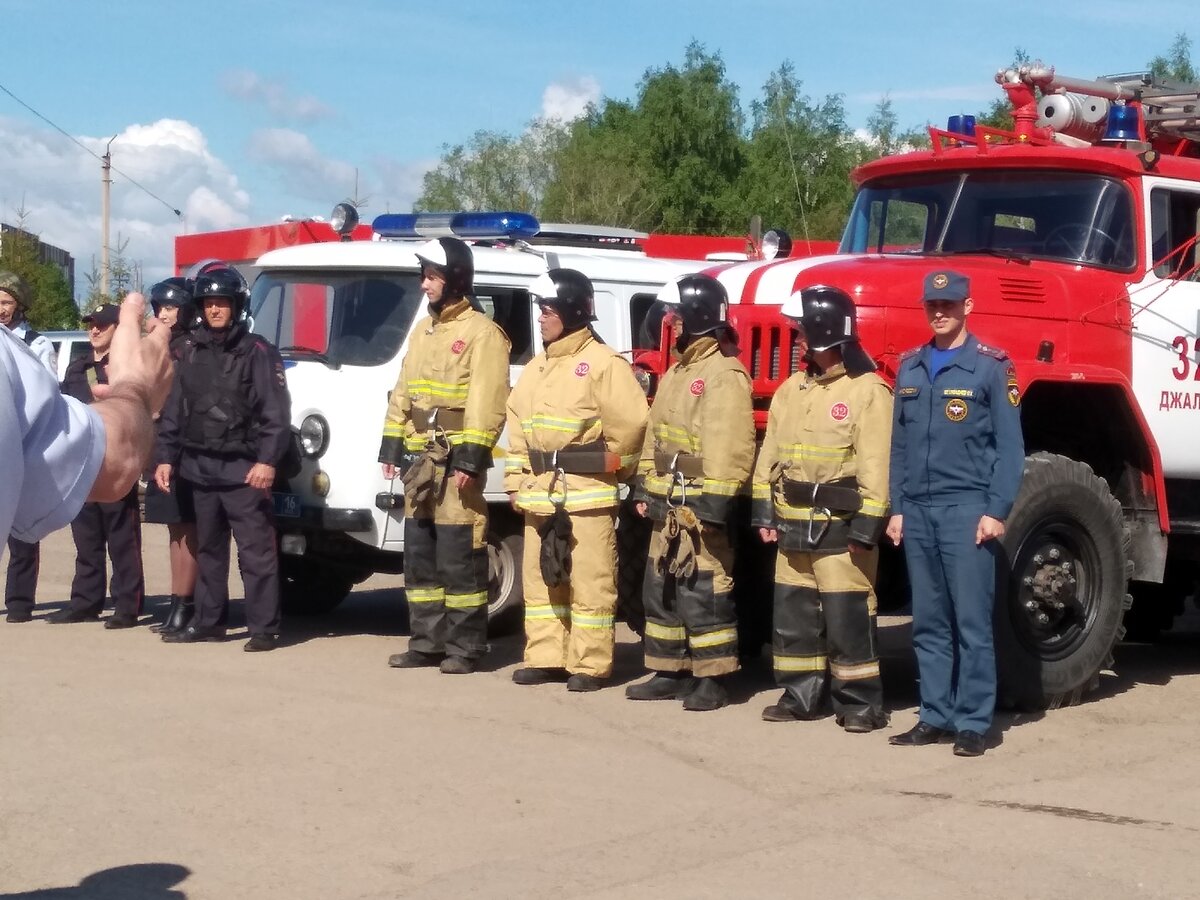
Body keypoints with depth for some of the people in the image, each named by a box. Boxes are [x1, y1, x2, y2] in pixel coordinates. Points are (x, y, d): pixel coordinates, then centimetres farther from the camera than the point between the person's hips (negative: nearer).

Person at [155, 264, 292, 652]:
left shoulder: (257, 352, -4)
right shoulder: (192, 354, 13)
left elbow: (276, 412, -11)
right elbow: (173, 411, 16)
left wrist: (267, 460, -19)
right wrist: (165, 457, 8)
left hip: (243, 470, -6)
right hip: (200, 469, 6)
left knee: (256, 552, -6)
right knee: (208, 550, 14)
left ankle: (263, 628, -4)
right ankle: (207, 622, 22)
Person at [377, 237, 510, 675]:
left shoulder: (482, 332, -8)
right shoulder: (422, 330, 19)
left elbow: (486, 401, -15)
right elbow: (403, 391, 21)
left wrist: (471, 456, -21)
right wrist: (392, 445, 15)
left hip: (456, 457, -8)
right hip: (419, 457, 9)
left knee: (459, 558, -6)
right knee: (419, 556, 11)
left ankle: (465, 648, 0)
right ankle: (427, 642, 18)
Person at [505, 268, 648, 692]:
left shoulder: (604, 363, -8)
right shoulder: (536, 368, 16)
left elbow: (630, 424, -12)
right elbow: (518, 425, 18)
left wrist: (610, 468, -1)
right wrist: (516, 480, 12)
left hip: (587, 493, -8)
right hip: (540, 492, 8)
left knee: (590, 582, -3)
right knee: (539, 577, 11)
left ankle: (590, 665, 2)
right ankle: (544, 657, 19)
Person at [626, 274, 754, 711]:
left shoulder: (725, 375, -14)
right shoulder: (678, 372, 17)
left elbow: (730, 446, -21)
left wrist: (714, 504, -24)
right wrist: (644, 488, 17)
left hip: (700, 507, -10)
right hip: (667, 506, 10)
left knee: (703, 593, -6)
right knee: (660, 590, 14)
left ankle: (711, 680, 2)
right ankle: (669, 673, 23)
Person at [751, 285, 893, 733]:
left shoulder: (868, 391, -10)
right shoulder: (791, 390, 13)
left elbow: (876, 466, -14)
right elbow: (770, 454, 15)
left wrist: (866, 528, -17)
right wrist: (764, 512, 9)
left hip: (840, 528, -7)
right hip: (793, 526, 7)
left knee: (848, 618, -4)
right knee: (792, 615, 11)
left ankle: (861, 703, 5)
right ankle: (801, 695, 22)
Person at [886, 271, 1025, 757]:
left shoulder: (991, 366, -2)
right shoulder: (910, 366, 14)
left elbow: (1009, 445, -5)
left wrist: (997, 511, -11)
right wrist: (896, 508, 10)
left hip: (967, 511, -5)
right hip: (917, 512, 5)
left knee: (972, 622, -3)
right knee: (928, 624, 9)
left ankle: (973, 723, 2)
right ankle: (935, 716, 16)